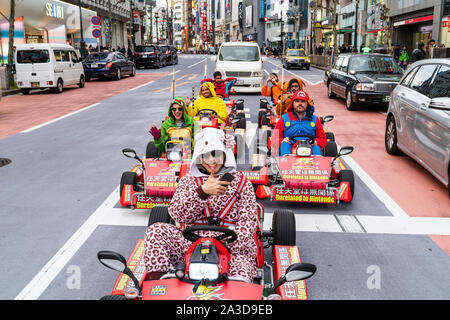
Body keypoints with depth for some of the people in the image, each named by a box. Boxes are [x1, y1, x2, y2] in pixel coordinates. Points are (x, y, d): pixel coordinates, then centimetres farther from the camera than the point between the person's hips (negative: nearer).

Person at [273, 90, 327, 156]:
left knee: (316, 148, -29)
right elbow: (275, 139, 10)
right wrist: (282, 141, -15)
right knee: (284, 144, -29)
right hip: (290, 148, 0)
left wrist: (315, 142, -8)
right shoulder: (284, 119, 12)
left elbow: (323, 140, 16)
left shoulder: (315, 119, 17)